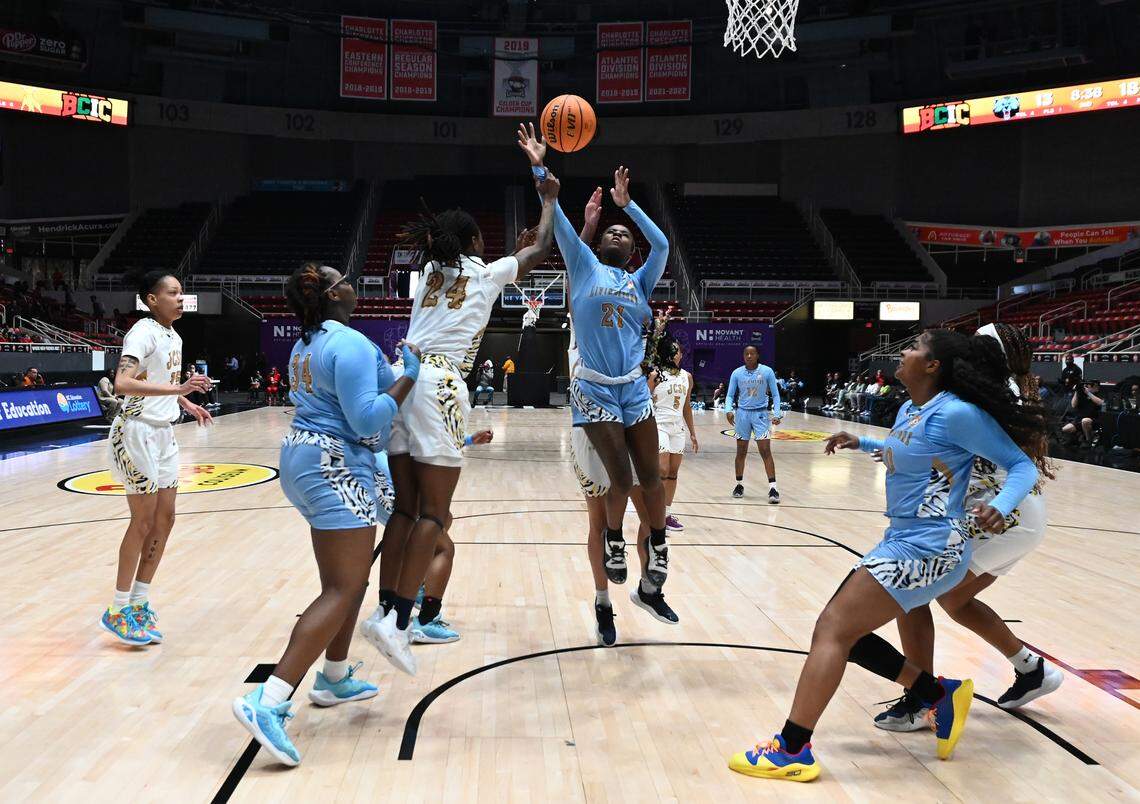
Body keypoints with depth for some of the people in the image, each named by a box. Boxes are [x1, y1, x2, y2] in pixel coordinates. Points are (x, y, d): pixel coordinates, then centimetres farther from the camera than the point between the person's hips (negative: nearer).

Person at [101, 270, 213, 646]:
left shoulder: (173, 335, 11)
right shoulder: (143, 332, -15)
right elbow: (122, 383, -31)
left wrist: (187, 403, 15)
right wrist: (177, 389, -37)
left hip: (163, 433, 9)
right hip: (137, 432, -9)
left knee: (164, 520, 10)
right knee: (143, 522, -4)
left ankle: (139, 603, 21)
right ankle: (118, 611, 8)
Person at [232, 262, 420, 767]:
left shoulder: (307, 344, 15)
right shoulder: (350, 343, -16)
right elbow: (366, 420, -22)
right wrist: (409, 377, -14)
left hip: (304, 458, 11)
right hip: (336, 466, -11)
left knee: (348, 577, 21)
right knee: (343, 589, -12)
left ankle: (335, 679, 32)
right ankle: (267, 702, -19)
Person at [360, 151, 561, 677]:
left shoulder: (431, 272, 23)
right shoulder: (487, 273, 11)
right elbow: (542, 251, 25)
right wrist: (549, 200, 38)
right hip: (439, 384, -6)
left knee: (405, 508, 9)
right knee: (433, 514, -5)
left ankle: (386, 611, 7)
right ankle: (398, 620, -13)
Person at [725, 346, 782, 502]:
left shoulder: (767, 372, -3)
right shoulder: (737, 373, 1)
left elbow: (775, 395, 2)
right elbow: (730, 395, 6)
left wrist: (776, 413, -11)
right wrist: (729, 410, -13)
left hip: (761, 414, -2)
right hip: (742, 414, 2)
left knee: (766, 451, -9)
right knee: (741, 452, 9)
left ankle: (773, 488, -11)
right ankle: (739, 485, 24)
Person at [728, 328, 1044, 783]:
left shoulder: (956, 413, -15)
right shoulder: (909, 410, 11)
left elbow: (1022, 466, -12)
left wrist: (1000, 508, -30)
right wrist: (861, 443, 27)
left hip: (930, 548, -10)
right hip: (903, 542, 10)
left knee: (832, 630, -13)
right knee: (843, 632, 11)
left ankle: (792, 751, -10)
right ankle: (941, 694, 21)